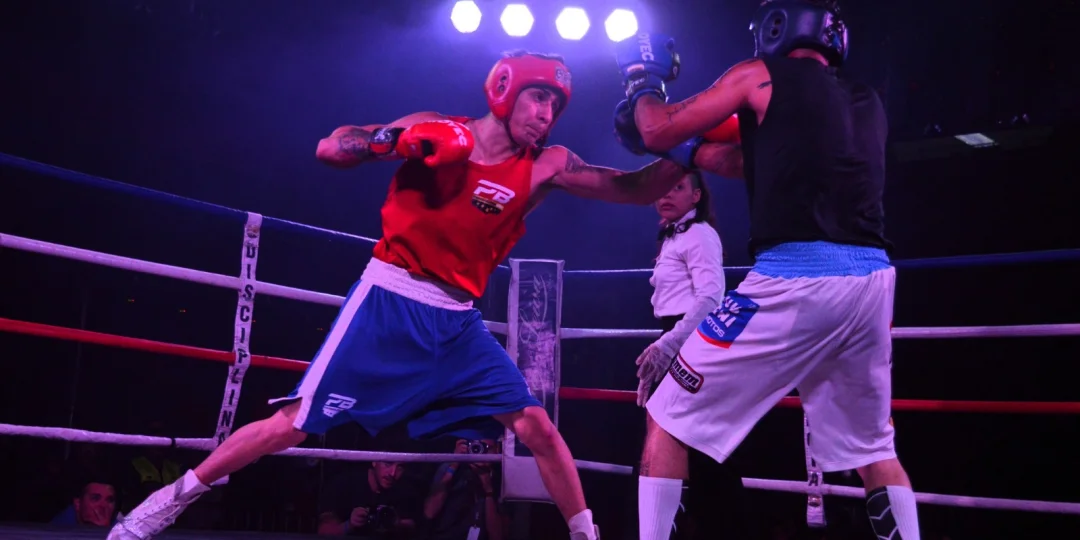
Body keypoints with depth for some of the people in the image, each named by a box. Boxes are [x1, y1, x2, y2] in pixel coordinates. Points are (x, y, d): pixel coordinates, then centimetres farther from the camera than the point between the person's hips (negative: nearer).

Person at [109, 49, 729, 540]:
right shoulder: (436, 130, -4)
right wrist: (398, 138, -25)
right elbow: (329, 149, -8)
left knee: (537, 427, -4)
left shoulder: (547, 165, 1)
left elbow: (637, 190, -2)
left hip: (458, 320, 3)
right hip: (390, 300, -3)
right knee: (295, 423, -3)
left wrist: (684, 151, -17)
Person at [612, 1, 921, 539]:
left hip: (795, 280, -6)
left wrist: (643, 79, 27)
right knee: (873, 447, 24)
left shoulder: (762, 75, 7)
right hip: (871, 280, 6)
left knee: (668, 418, 6)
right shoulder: (867, 102, 23)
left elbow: (657, 133, 8)